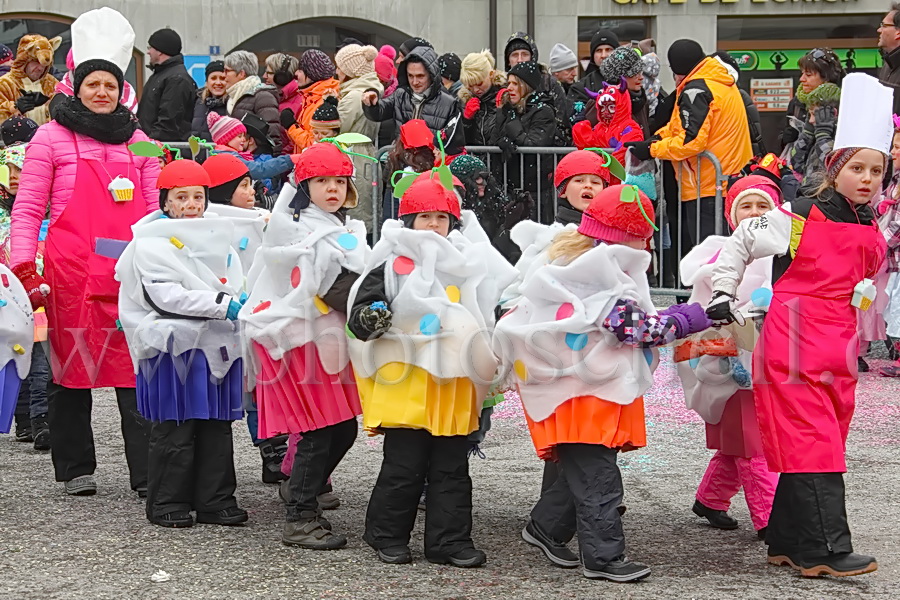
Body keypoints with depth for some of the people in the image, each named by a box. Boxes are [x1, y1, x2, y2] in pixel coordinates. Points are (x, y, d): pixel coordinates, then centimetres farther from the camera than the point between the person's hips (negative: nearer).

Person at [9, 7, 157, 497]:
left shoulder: (137, 140, 14)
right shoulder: (53, 136, 4)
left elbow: (152, 210, 17)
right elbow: (26, 210, 2)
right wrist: (26, 271, -7)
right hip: (71, 274, -2)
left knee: (137, 369, -4)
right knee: (70, 368, 7)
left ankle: (148, 473, -2)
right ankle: (75, 469, 19)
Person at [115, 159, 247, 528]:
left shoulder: (216, 235, 17)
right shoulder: (151, 241, -4)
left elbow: (234, 283, 22)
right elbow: (166, 295, -15)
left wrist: (243, 303, -1)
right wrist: (222, 304, -19)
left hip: (217, 343, 6)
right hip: (173, 345, -6)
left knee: (217, 424, 7)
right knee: (174, 427, -3)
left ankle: (215, 500, 14)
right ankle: (168, 503, 6)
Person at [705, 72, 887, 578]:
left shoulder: (874, 233, 9)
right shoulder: (798, 217, -8)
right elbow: (740, 244, 3)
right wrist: (723, 295, 2)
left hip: (838, 349, 7)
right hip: (793, 343, -6)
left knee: (816, 441, 10)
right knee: (812, 441, -10)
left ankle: (787, 541, 19)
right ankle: (826, 549, -10)